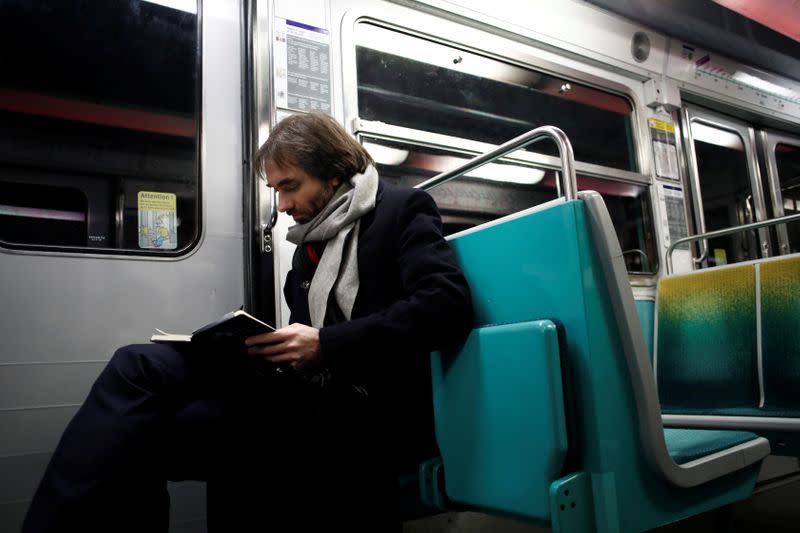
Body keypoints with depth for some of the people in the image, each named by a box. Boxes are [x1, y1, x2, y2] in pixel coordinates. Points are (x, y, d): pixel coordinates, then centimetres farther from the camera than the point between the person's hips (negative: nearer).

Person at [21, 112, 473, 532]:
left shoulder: (401, 210, 1)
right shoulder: (311, 242, 23)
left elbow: (447, 306, -15)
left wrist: (326, 345, -19)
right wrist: (273, 348, 3)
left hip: (361, 422, -7)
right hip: (312, 401, 7)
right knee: (141, 367, -13)